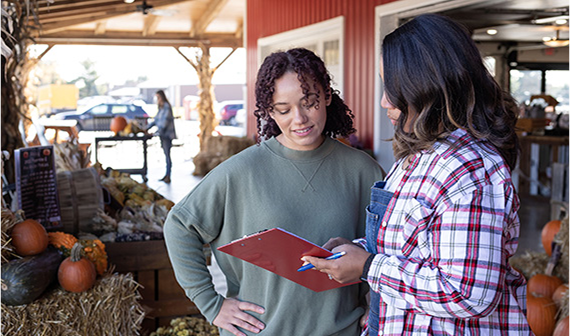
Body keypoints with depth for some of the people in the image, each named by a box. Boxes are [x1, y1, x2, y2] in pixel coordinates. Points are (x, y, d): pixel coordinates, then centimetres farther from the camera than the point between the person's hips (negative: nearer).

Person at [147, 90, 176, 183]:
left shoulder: (167, 107, -11)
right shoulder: (161, 108, 17)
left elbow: (165, 121, -18)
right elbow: (156, 120, 20)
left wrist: (158, 131, -23)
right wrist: (146, 128, 12)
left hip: (167, 134, -9)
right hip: (162, 135, 9)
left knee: (167, 154, -10)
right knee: (166, 154, 10)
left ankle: (168, 177, -12)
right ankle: (167, 175, 13)